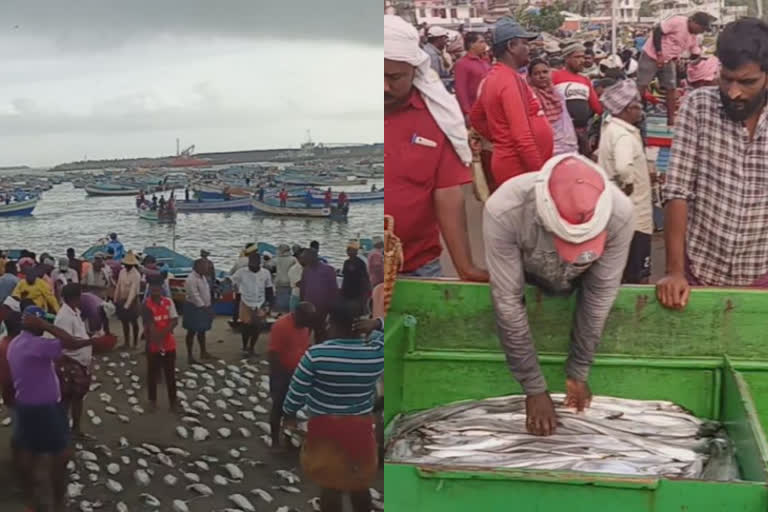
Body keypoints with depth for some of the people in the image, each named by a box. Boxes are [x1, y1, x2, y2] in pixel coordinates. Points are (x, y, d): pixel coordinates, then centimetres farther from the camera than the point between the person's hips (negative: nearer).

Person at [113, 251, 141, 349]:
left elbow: (133, 291, -23)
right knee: (124, 322, 12)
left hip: (132, 300, -6)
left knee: (134, 322, 5)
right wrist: (115, 300, 8)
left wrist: (127, 305, -26)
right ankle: (126, 343, 21)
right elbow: (118, 286, 9)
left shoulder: (136, 275, -19)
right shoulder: (122, 272, 3)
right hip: (122, 300, 6)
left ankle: (135, 343, 16)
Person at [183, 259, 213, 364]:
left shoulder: (202, 277, 8)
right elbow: (195, 296, -24)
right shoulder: (191, 279, -22)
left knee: (202, 331, 18)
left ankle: (203, 352, 30)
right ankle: (190, 355, 8)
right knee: (192, 332, 0)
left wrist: (208, 307, 12)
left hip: (204, 307, 9)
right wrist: (204, 307, -22)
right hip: (194, 308, -9)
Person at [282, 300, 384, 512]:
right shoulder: (377, 352, -11)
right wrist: (377, 324, -10)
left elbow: (297, 391, -11)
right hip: (361, 426, 3)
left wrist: (289, 413, 7)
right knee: (360, 484, 19)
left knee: (331, 484, 10)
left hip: (326, 428, -3)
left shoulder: (316, 355, -19)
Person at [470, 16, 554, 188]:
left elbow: (476, 117, 24)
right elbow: (522, 137, -24)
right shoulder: (510, 81, -18)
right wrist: (540, 174, -21)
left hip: (513, 165, 10)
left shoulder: (494, 77, 11)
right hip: (520, 169, -10)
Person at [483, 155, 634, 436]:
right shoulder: (503, 210, -42)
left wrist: (578, 372, -17)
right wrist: (534, 389, -30)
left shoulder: (619, 212, -37)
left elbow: (600, 294, -23)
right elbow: (508, 301, -34)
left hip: (579, 287, 1)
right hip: (525, 282, -1)